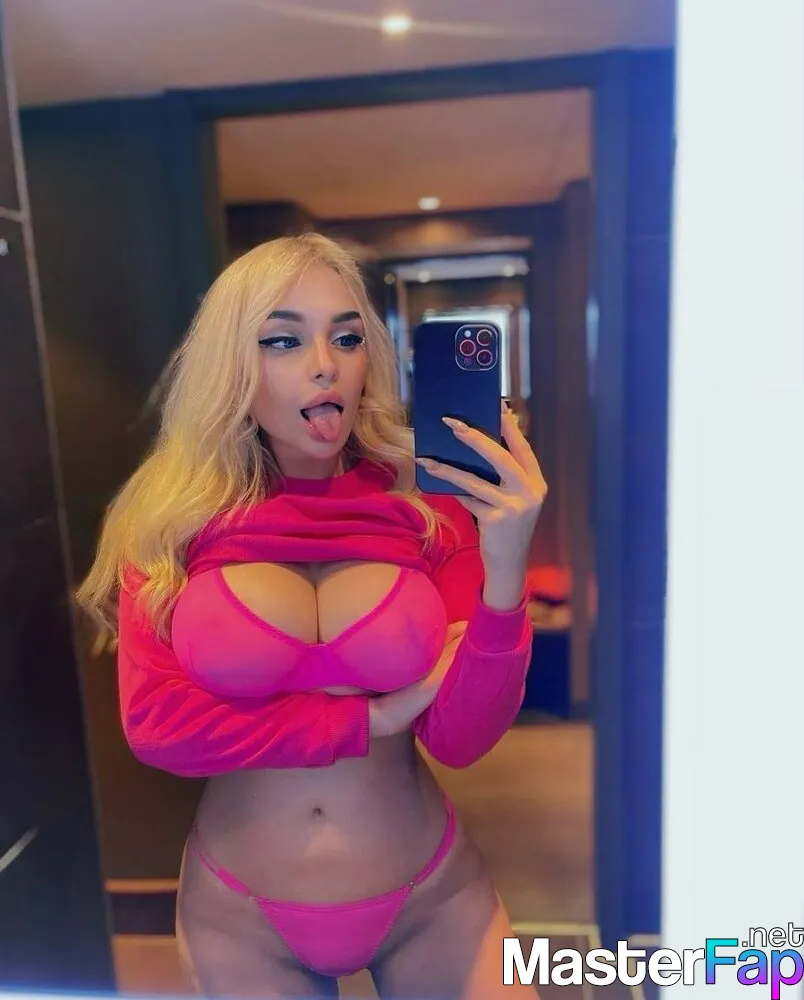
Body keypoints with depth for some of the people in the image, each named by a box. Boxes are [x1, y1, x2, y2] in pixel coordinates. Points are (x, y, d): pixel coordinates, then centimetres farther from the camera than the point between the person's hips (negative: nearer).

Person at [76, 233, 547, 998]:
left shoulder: (431, 508, -11)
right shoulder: (170, 519, -11)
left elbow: (461, 738, -14)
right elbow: (156, 722, -15)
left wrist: (505, 574, -29)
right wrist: (369, 717, -17)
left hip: (431, 895, 0)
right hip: (240, 909, 1)